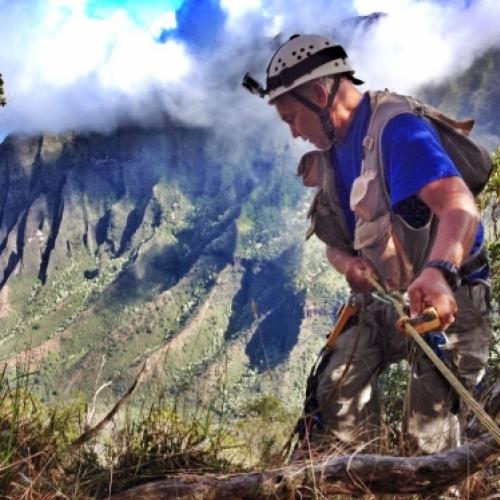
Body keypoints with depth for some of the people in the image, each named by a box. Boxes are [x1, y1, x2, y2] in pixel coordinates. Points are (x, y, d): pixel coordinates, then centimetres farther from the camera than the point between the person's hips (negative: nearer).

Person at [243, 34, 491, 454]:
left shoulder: (396, 128, -21)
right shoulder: (331, 155, 7)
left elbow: (460, 207, -35)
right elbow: (335, 242, 12)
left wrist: (437, 273, -54)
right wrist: (348, 265, -13)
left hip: (447, 301, -8)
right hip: (386, 301, 8)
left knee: (428, 441, -9)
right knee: (337, 395, 5)